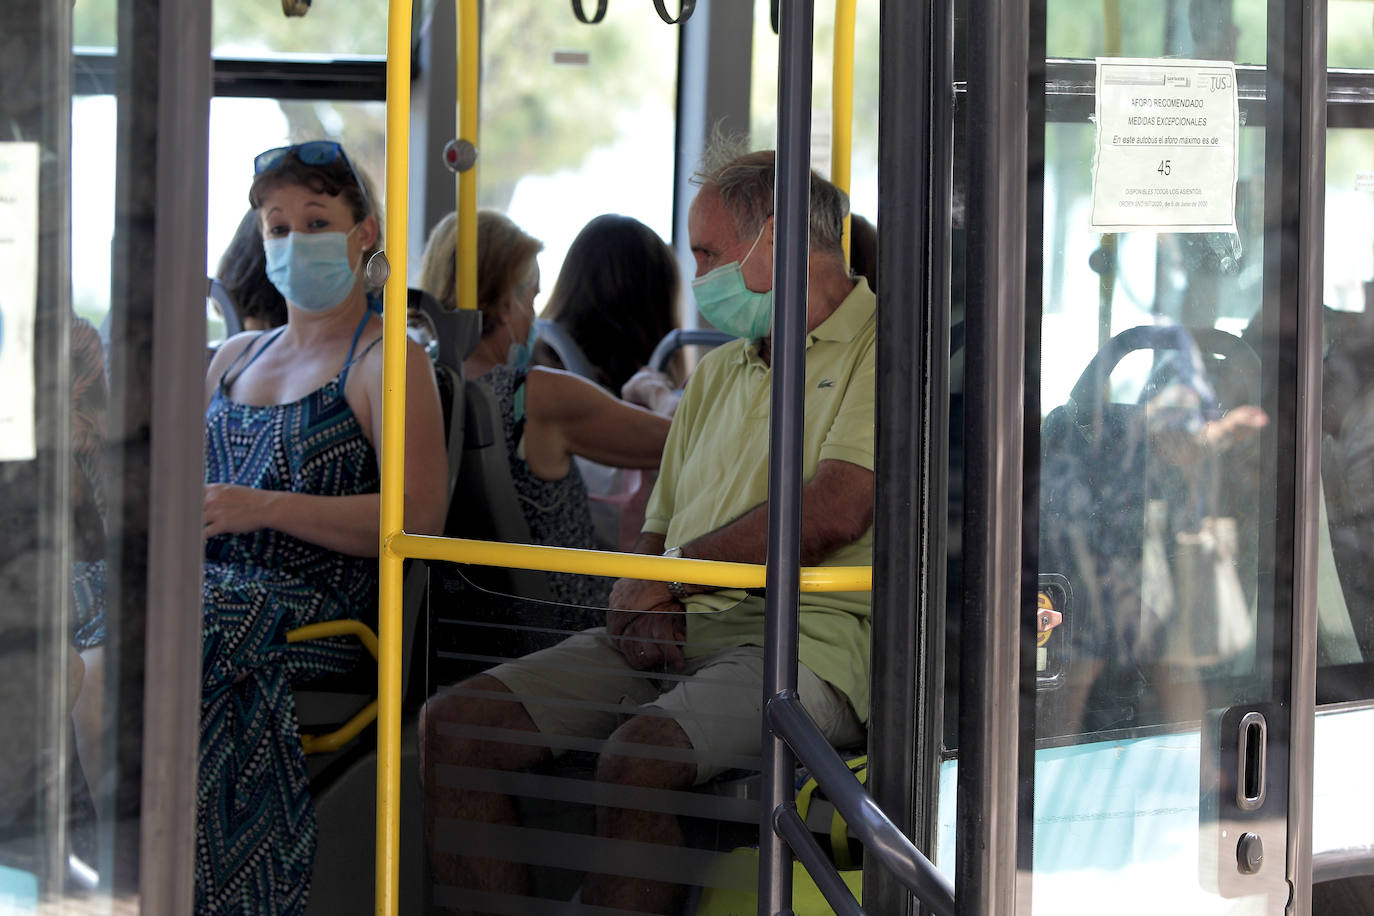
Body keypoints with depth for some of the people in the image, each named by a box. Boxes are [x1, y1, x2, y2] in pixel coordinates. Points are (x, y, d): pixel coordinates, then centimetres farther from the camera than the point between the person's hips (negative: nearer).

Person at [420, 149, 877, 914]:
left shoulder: (878, 348, -2)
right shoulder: (718, 372, 26)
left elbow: (832, 515, -16)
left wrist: (670, 573, -4)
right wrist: (641, 603, -3)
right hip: (674, 638, 8)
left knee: (641, 757, -37)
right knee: (454, 726, -12)